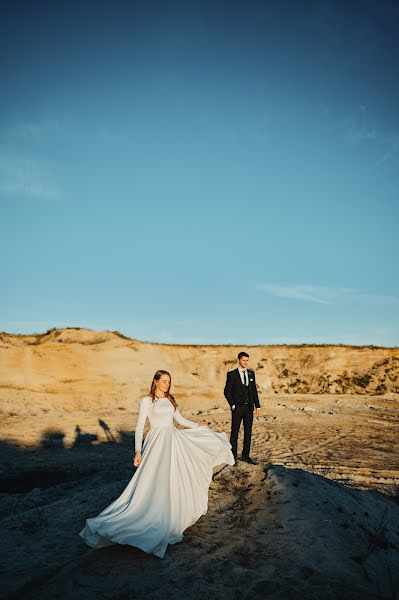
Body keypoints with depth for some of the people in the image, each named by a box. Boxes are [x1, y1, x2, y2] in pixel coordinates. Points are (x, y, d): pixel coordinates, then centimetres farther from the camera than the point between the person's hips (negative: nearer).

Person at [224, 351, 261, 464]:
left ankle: (246, 456, 19)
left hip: (249, 408, 4)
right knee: (234, 433, 2)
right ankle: (233, 456, 12)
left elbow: (254, 391, 11)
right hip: (237, 408, -4)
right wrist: (233, 405, -10)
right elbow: (227, 392, -5)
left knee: (248, 433, 8)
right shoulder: (232, 374, -5)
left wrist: (257, 406, 6)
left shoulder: (251, 373, 9)